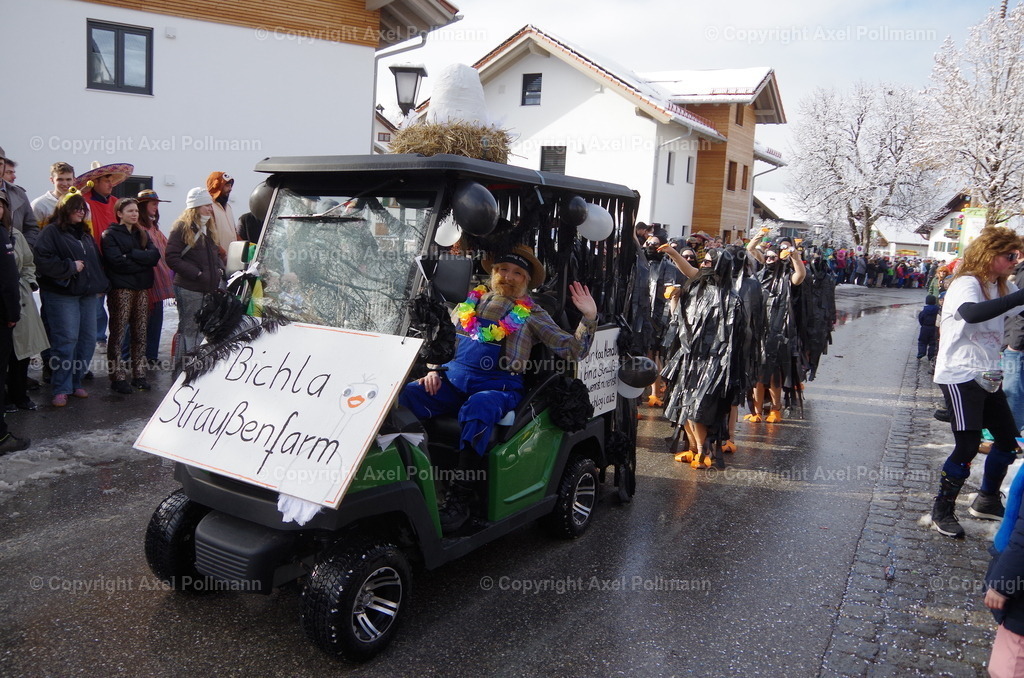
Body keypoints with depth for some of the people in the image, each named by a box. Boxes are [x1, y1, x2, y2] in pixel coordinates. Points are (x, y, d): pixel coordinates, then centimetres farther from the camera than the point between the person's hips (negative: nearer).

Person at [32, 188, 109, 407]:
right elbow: (43, 261, -16)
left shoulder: (85, 233, 19)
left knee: (88, 339, 6)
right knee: (66, 340, -8)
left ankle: (76, 382, 18)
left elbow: (96, 261, 25)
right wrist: (71, 266, -13)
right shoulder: (51, 232, -4)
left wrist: (100, 286, 15)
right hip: (62, 295, -7)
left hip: (88, 295, 7)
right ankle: (61, 389, 0)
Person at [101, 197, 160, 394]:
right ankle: (118, 376, -2)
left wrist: (131, 254, -10)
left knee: (140, 333, 5)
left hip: (142, 288, 5)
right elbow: (117, 262, -13)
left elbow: (155, 255, 1)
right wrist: (143, 260, -6)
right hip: (121, 289, -5)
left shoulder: (142, 234, 18)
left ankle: (139, 374, 10)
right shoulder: (110, 235, 1)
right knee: (118, 333, -4)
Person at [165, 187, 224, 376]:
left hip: (210, 288, 8)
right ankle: (180, 369, 5)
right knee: (188, 329, -3)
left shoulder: (209, 228, 17)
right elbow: (172, 258, -14)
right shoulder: (182, 228, -8)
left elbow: (216, 253, 27)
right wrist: (196, 273, -19)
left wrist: (220, 269, 7)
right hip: (189, 289, -7)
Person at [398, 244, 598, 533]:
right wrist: (434, 370, 6)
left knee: (478, 409, -38)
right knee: (405, 396, -25)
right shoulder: (469, 303, 22)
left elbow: (572, 350, 9)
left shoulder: (532, 315, 14)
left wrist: (589, 318, -6)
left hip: (499, 385, -3)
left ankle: (459, 499, -33)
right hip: (453, 378, 4)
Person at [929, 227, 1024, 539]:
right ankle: (942, 511, 5)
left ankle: (987, 501, 31)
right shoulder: (966, 284, -16)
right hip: (960, 376, -9)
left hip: (988, 377, 9)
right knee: (967, 446, -10)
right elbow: (973, 313, -38)